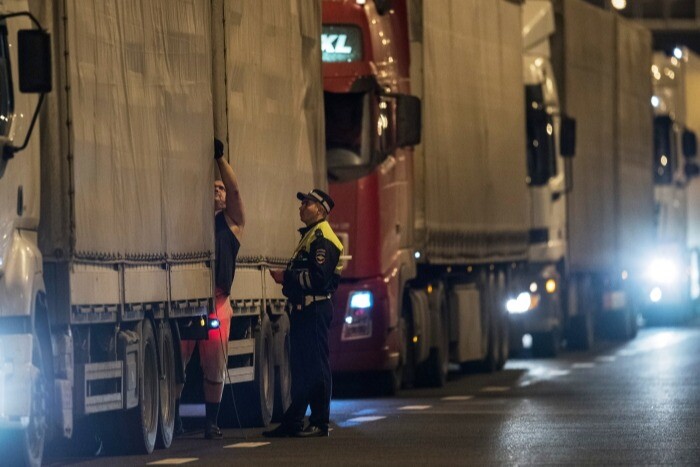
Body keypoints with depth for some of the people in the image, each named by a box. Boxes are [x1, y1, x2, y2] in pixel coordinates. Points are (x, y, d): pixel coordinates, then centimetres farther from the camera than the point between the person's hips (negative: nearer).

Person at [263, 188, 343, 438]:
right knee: (300, 366, 12)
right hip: (303, 310, 11)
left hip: (315, 311, -11)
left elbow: (318, 278, -23)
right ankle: (293, 421, 15)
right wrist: (286, 276, 10)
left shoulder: (322, 239, -13)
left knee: (316, 366, -6)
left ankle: (320, 422, -3)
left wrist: (287, 277, -16)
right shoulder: (309, 235, 21)